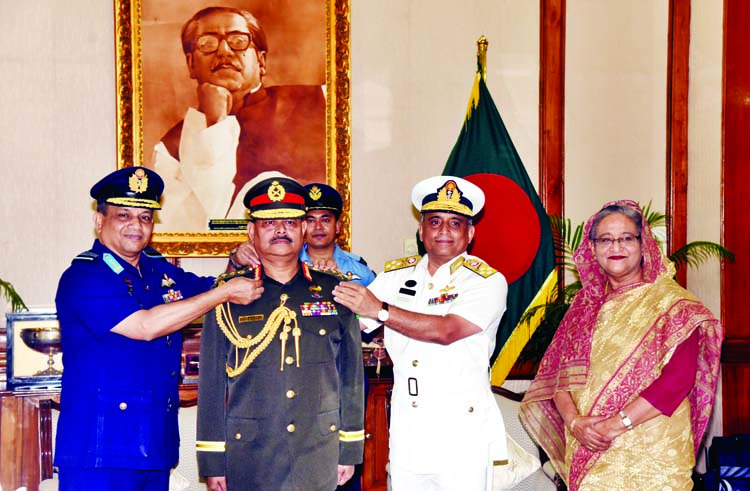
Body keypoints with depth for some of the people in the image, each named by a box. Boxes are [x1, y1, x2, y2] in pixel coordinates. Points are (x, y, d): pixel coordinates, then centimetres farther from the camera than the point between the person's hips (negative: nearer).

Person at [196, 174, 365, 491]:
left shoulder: (334, 293, 4)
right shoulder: (228, 297, 0)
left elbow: (351, 374, 8)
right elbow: (212, 382, 1)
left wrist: (350, 449, 7)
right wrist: (212, 461, -1)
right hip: (249, 459, -1)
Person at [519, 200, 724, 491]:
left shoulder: (670, 301, -4)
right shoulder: (586, 304, 11)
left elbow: (679, 377, -14)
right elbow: (559, 370, 7)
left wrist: (616, 424, -17)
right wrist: (573, 420, -11)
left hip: (650, 453, -4)